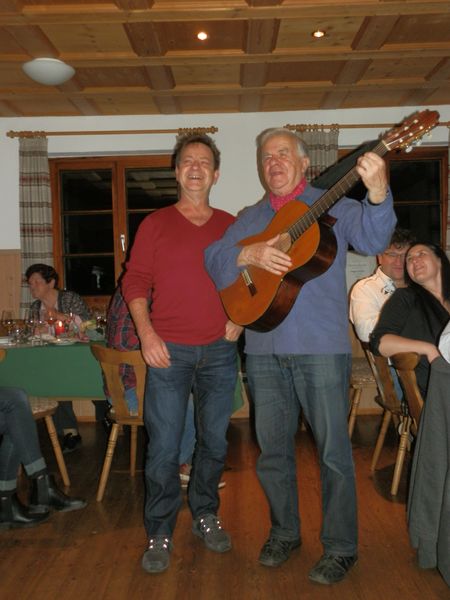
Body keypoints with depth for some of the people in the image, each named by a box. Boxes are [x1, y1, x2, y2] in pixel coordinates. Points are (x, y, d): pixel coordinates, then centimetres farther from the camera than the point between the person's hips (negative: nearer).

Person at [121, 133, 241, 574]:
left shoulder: (231, 226, 10)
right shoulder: (155, 224, 4)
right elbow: (134, 281, 0)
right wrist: (146, 333, -11)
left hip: (220, 350, 3)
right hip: (168, 350, -2)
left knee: (214, 441, 13)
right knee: (163, 447, 1)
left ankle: (205, 515, 34)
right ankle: (160, 534, 19)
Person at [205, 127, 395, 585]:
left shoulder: (333, 207, 4)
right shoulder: (250, 218, 16)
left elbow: (371, 240, -13)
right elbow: (214, 260, 5)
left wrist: (377, 192, -32)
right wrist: (247, 254, -16)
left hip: (322, 348, -4)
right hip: (264, 349, 4)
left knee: (333, 450, 3)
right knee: (272, 448, 13)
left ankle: (340, 547, 21)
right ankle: (284, 532, 33)